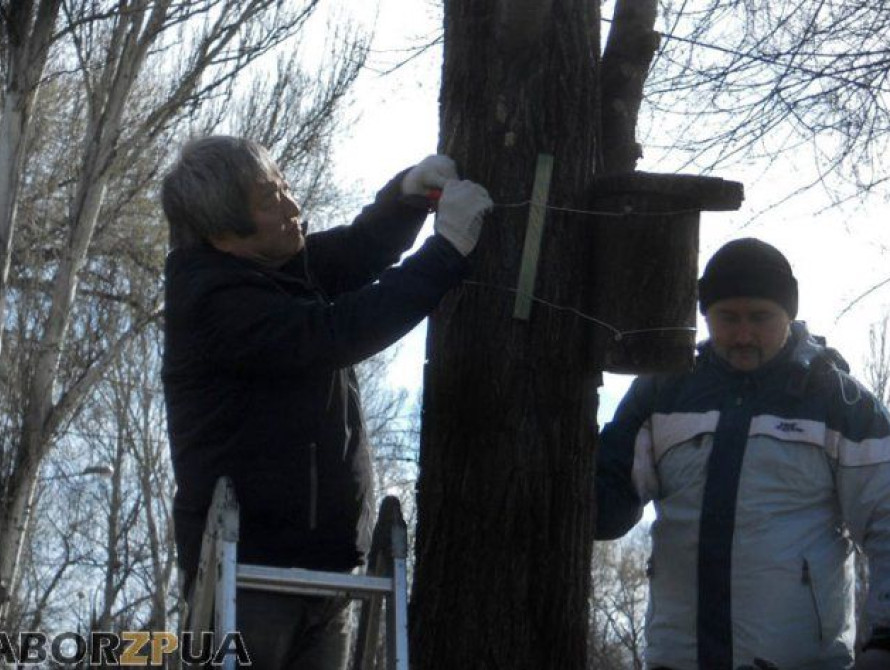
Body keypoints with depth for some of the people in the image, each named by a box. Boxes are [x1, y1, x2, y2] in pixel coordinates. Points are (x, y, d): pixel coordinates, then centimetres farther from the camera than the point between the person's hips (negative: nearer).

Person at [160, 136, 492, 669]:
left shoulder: (278, 265, 10)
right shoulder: (213, 300, -18)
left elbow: (359, 252, 22)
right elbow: (336, 334, -25)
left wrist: (407, 194, 0)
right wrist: (449, 249, -21)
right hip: (246, 566, -8)